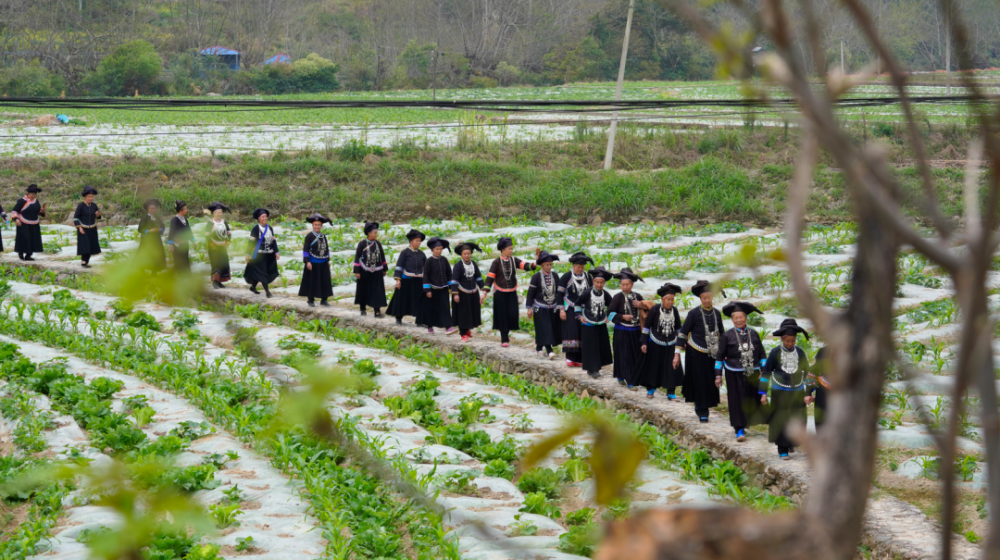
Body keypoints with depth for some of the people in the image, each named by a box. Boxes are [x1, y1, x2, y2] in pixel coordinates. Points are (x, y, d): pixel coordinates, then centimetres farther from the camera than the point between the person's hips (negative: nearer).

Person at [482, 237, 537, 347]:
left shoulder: (514, 260, 2)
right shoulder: (497, 262, -7)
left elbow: (524, 265, -13)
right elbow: (490, 278, -9)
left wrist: (534, 265, -34)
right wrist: (485, 293, -16)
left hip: (512, 293, 3)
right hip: (500, 294, -3)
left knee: (513, 314, -2)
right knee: (502, 316, 0)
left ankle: (506, 333, 25)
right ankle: (504, 339, 9)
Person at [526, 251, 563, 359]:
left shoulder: (555, 277, 4)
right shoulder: (536, 277, -7)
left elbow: (559, 292, 8)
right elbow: (531, 293, -4)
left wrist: (559, 306, 4)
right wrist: (529, 308, -6)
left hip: (552, 308, 4)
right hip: (540, 308, -4)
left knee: (553, 329, 7)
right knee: (544, 329, -10)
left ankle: (539, 348, 24)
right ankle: (549, 351, -15)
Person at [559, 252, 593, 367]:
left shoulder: (587, 277, 6)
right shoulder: (566, 277, -5)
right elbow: (560, 294, -3)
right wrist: (561, 310, -8)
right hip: (570, 310, -3)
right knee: (571, 331, -9)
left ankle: (580, 358, 3)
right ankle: (570, 358, -6)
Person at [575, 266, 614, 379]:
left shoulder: (605, 294, -4)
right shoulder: (587, 293, -11)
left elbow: (611, 306, 11)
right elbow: (578, 304, 2)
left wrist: (609, 317, 2)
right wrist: (580, 316, -3)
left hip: (601, 325, 4)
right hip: (588, 325, -4)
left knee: (602, 347, 6)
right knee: (590, 347, -4)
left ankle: (595, 368, 19)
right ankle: (592, 369, 0)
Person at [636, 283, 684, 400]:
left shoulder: (674, 310, -4)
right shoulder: (655, 310, -14)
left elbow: (678, 328, 10)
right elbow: (647, 326, -7)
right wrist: (644, 342, -8)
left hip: (670, 345, 3)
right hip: (655, 345, -2)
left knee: (671, 369, 1)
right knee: (652, 367, 8)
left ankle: (670, 392, 11)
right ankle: (650, 389, 26)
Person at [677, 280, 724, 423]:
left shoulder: (716, 313, 5)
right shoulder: (694, 313, -9)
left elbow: (721, 334, 17)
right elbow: (682, 333, -6)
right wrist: (677, 354, -10)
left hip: (712, 353, 4)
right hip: (696, 354, -4)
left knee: (710, 382, 8)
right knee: (700, 381, -2)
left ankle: (700, 407, 27)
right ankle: (702, 412, 5)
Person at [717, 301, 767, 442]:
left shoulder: (753, 334, 5)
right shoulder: (727, 336, -2)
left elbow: (762, 354, 10)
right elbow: (720, 356, 2)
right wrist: (718, 375, -2)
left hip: (752, 374, 3)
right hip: (734, 375, -3)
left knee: (750, 401, 8)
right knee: (737, 402, -4)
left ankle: (743, 424, 26)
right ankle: (739, 430, -3)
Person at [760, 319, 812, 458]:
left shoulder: (800, 353, 0)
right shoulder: (775, 352, -7)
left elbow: (807, 373, 8)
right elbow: (766, 372, -2)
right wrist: (763, 393, -4)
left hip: (797, 392, 2)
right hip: (780, 393, -2)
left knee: (798, 421, 4)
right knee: (781, 420, 2)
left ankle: (791, 442, 28)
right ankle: (782, 449, 12)